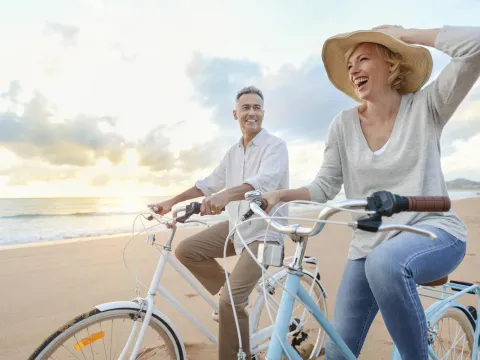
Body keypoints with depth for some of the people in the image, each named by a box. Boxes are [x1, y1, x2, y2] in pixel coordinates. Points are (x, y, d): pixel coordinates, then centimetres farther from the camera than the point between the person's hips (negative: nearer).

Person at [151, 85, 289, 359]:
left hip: (264, 231, -7)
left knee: (231, 300, -15)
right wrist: (172, 201, 9)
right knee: (186, 250, -3)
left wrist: (226, 195, -49)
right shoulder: (234, 152, 12)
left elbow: (265, 181, -31)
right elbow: (209, 183, 15)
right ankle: (234, 294, 13)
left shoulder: (276, 145, -12)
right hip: (236, 225, 7)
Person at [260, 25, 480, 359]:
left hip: (434, 231, -3)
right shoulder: (344, 124, 0)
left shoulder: (425, 107, -5)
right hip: (368, 245, 3)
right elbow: (324, 187, 0)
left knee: (385, 262, -39)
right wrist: (280, 194, -15)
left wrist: (402, 34, -9)